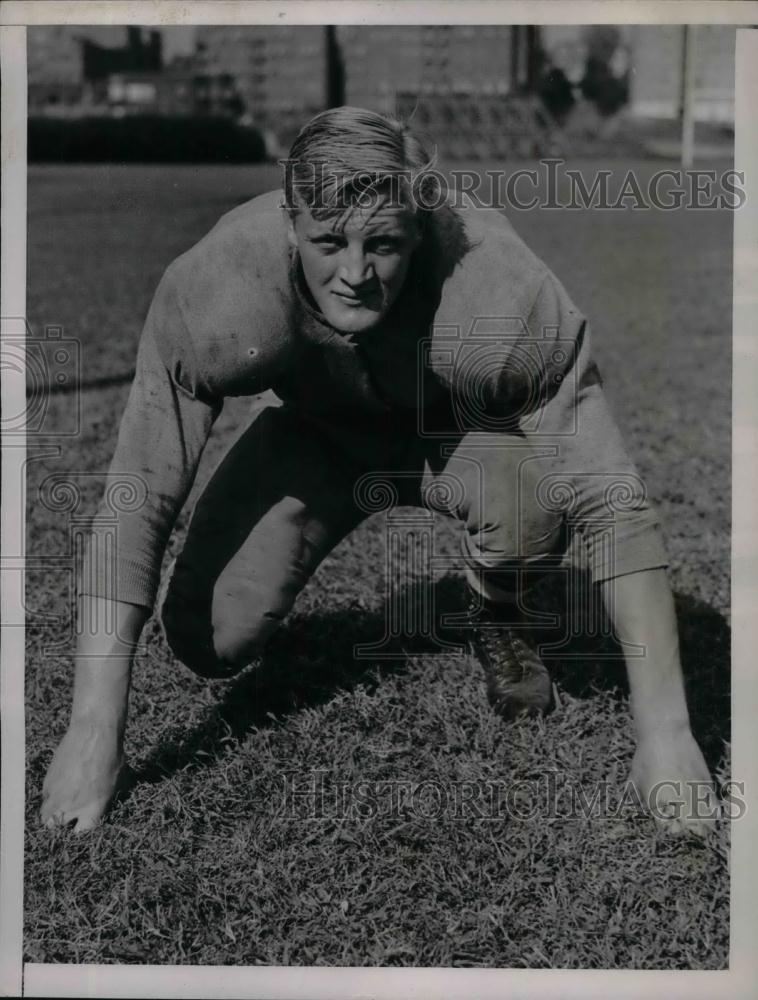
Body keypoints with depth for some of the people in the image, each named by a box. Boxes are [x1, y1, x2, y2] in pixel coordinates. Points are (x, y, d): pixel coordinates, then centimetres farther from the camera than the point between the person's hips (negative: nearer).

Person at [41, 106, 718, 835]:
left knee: (537, 502, -36)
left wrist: (664, 734, -36)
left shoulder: (505, 296, -38)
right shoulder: (214, 289, -35)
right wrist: (93, 735, -36)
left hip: (459, 434, -1)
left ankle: (499, 620, 1)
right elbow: (135, 502, -32)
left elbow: (611, 506, -34)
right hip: (316, 435, 1)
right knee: (208, 639, -18)